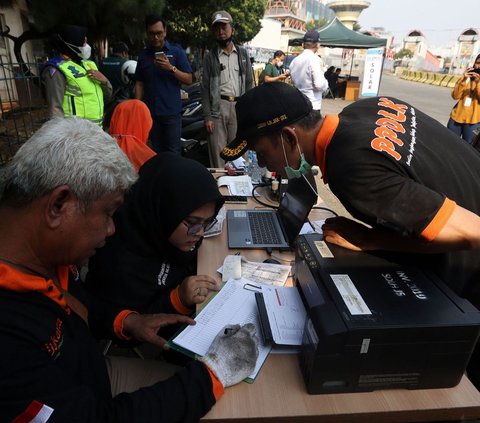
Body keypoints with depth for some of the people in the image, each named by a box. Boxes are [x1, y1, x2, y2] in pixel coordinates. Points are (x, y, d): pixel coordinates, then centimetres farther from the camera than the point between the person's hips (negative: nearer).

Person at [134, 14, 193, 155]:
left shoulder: (176, 52, 3)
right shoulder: (143, 55, 12)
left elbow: (189, 80, -2)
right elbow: (139, 84, 13)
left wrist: (171, 68, -18)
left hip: (172, 112, -3)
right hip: (150, 112, 3)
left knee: (173, 152, -4)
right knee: (156, 152, 9)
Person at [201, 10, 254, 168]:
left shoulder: (243, 54, 13)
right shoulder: (209, 57, 7)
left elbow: (249, 83, 11)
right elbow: (205, 88, 3)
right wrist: (207, 116, -7)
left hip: (239, 106, 2)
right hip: (218, 107, -2)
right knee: (218, 152, -4)